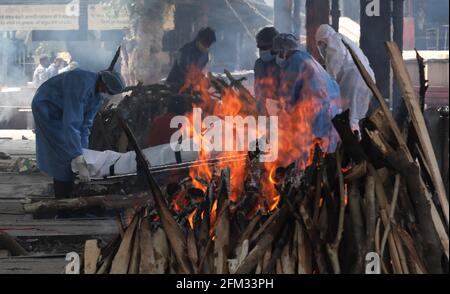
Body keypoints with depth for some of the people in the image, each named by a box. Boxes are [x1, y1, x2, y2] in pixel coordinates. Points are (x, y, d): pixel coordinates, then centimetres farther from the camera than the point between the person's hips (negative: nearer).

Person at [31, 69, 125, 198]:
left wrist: (83, 150, -9)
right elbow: (71, 124, -44)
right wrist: (80, 162, -46)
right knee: (63, 155, -12)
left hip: (61, 111, 9)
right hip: (46, 106, -8)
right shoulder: (82, 86, -40)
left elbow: (86, 123, -4)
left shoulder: (99, 94, -12)